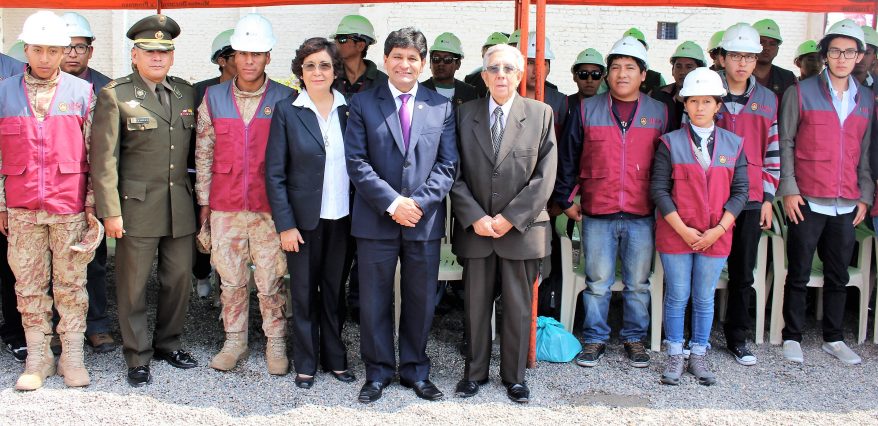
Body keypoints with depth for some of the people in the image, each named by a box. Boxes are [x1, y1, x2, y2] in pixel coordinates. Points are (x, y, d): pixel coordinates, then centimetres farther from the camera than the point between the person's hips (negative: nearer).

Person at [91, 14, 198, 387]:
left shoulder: (186, 92, 10)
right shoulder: (115, 95, -3)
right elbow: (103, 157, -6)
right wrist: (109, 210, -11)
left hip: (181, 205, 4)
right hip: (137, 205, -4)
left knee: (180, 278, 11)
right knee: (133, 284, 4)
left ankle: (168, 343, 30)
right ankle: (138, 357, 17)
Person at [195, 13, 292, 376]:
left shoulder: (284, 99, -1)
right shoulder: (214, 97, 5)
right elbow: (203, 153, 9)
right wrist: (204, 200, 7)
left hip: (270, 207, -2)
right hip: (225, 207, 2)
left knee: (271, 281, 2)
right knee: (231, 278, 10)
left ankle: (275, 343, 17)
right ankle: (235, 340, 24)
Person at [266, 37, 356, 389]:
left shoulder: (349, 109, 3)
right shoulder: (287, 111, -4)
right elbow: (274, 174, -4)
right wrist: (285, 225, -9)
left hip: (343, 218, 2)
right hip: (304, 219, -2)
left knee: (335, 291, 12)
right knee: (305, 293, 8)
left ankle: (335, 359, 26)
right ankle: (306, 364, 22)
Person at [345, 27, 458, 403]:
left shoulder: (442, 107, 7)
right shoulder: (362, 103, 2)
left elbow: (447, 165, 2)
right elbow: (356, 161, -5)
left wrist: (419, 202, -12)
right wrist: (392, 202, -14)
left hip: (425, 221, 1)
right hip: (376, 220, -1)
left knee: (421, 301, 10)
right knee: (374, 301, 6)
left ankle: (415, 370, 25)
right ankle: (378, 372, 21)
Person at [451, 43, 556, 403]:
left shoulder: (541, 114, 1)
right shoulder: (465, 115, 4)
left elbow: (545, 176, -4)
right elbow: (456, 174, 2)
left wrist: (510, 218, -10)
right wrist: (474, 217, -10)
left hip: (522, 229, -1)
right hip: (475, 228, 1)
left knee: (519, 307, 7)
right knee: (476, 304, 9)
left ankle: (515, 376, 21)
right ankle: (475, 372, 24)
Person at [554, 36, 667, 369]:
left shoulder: (658, 112, 5)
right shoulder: (588, 109, 4)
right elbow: (568, 157, 7)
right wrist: (566, 199, 6)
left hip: (642, 216, 1)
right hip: (597, 214, 0)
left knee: (638, 283, 9)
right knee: (597, 282, 7)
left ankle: (635, 338, 23)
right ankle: (595, 339, 19)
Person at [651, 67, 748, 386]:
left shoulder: (734, 144, 4)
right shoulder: (671, 142, -2)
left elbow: (740, 192, 3)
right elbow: (659, 190, -5)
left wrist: (718, 230, -8)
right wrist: (683, 229, -12)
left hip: (716, 237, 2)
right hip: (675, 234, -1)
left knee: (705, 298, 10)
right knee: (677, 296, 5)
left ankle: (699, 356, 23)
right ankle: (675, 356, 18)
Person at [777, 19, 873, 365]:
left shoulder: (866, 101, 12)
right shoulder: (801, 93, 0)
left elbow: (865, 153, 15)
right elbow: (785, 143, -1)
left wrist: (865, 196, 8)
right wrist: (788, 189, -8)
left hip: (847, 205, 4)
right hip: (807, 201, -4)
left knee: (839, 275, 11)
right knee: (799, 274, 3)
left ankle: (834, 339, 22)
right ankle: (792, 337, 13)